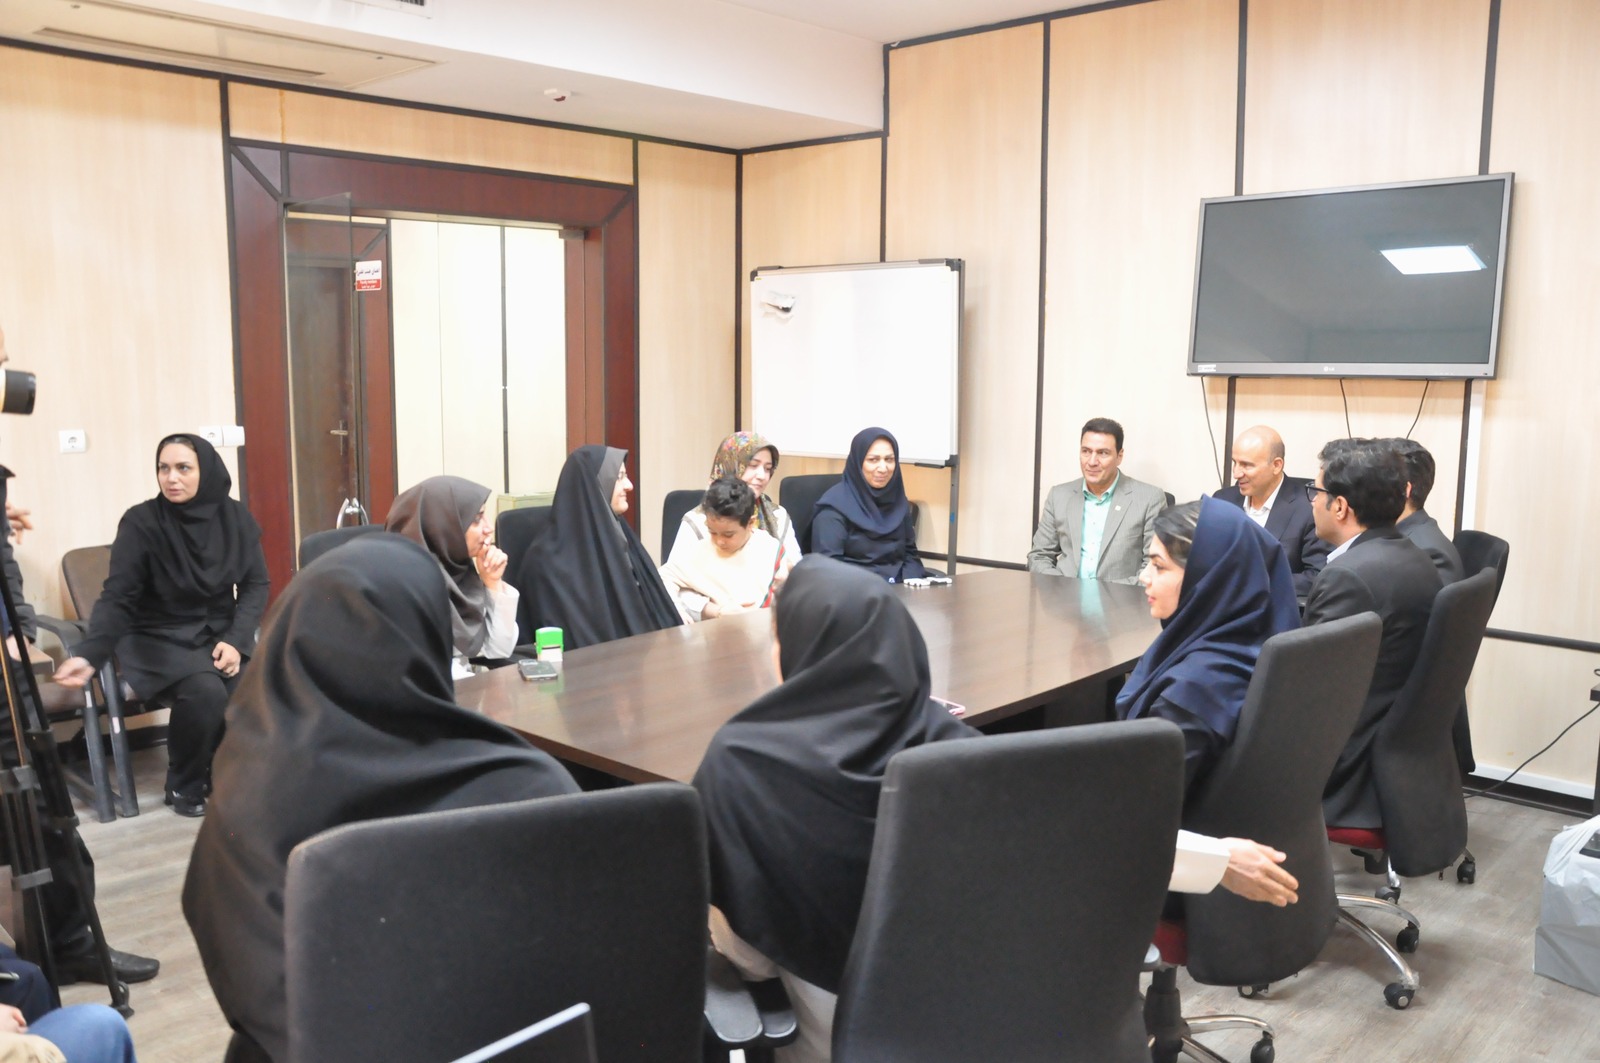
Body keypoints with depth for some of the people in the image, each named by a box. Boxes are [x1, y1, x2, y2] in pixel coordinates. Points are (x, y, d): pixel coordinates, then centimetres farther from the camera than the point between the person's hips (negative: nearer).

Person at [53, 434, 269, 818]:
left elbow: (256, 585, 1)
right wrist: (89, 655, -30)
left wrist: (236, 640, -14)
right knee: (205, 691, -31)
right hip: (159, 639, -3)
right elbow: (117, 598, -14)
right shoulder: (141, 522, -13)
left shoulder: (235, 517, -3)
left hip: (220, 633, 3)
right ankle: (184, 786, -3)